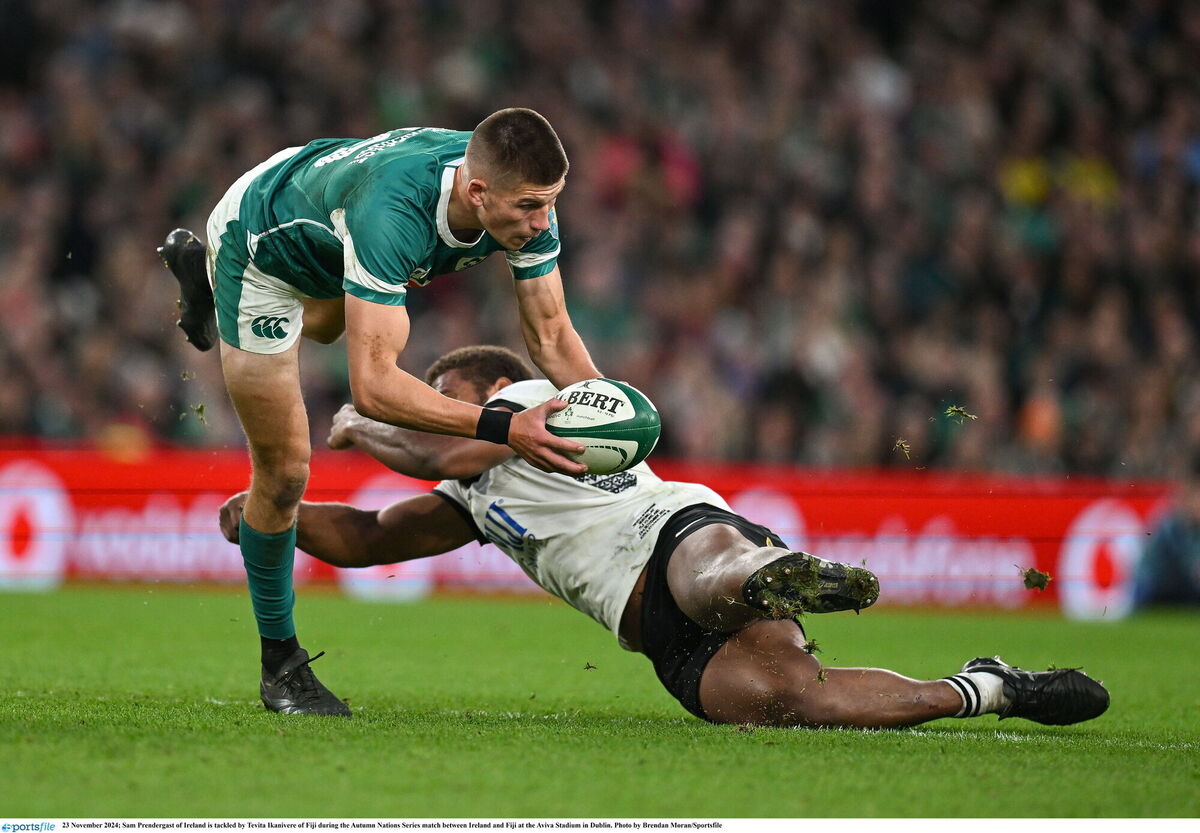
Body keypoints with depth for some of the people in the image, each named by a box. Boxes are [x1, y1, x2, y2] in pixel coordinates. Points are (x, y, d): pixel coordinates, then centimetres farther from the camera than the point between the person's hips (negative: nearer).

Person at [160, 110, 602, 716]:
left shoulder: (526, 202, -28)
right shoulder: (391, 214, -47)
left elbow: (552, 336, -16)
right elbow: (372, 386, -49)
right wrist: (502, 428, -53)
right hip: (256, 249, -6)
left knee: (330, 325, 39)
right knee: (284, 471, -1)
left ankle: (201, 268, 64)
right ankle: (280, 664, 18)